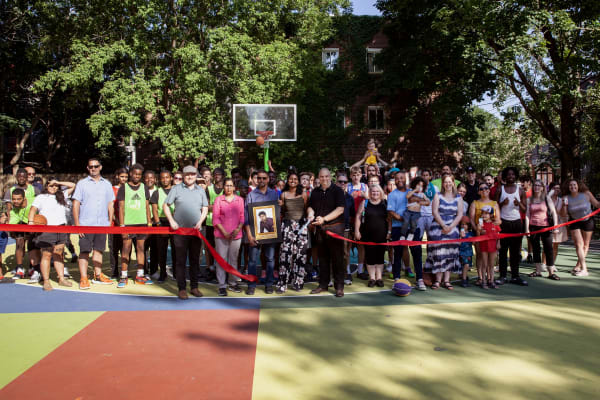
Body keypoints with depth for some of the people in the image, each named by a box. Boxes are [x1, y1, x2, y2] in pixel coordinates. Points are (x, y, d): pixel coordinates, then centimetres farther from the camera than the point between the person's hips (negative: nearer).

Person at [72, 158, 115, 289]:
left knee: (98, 250, 10)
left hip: (102, 224, 3)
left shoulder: (107, 184, 12)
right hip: (86, 224, -3)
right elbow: (76, 204, -1)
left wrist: (110, 222, 7)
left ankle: (98, 276, 18)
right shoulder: (82, 184, 3)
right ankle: (83, 279, 2)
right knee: (84, 251, -2)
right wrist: (77, 224, -8)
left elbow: (110, 205, 14)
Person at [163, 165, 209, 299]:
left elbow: (205, 209, 11)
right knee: (180, 260, 1)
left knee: (195, 260, 9)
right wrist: (171, 221, -8)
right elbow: (165, 206, 4)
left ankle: (194, 287, 18)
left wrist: (200, 222, -4)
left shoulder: (201, 191, 11)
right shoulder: (176, 189, 3)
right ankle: (181, 288, 8)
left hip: (196, 230, 3)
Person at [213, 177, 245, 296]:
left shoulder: (240, 200, 7)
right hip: (221, 235, -2)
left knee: (233, 259, 11)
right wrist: (224, 232, -11)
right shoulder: (218, 199, 1)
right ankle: (222, 286, 6)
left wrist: (238, 229, -10)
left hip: (236, 235, 2)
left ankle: (233, 283, 22)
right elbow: (215, 218, -2)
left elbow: (243, 216, 6)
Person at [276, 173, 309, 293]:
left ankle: (297, 282, 11)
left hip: (301, 225, 1)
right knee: (285, 253, -8)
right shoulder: (283, 194, 8)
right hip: (287, 225, 0)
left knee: (300, 253, 0)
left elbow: (307, 210, 8)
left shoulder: (303, 194, 7)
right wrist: (280, 205, -2)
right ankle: (283, 283, -3)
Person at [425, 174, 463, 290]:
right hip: (438, 227, -2)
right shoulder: (438, 196, 5)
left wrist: (451, 226, -11)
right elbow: (435, 212, -4)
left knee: (450, 254, -1)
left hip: (452, 228, 2)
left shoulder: (458, 198, 10)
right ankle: (438, 280, 1)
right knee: (438, 253, -5)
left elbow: (460, 214, 3)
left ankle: (446, 280, 4)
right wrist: (443, 225, -13)